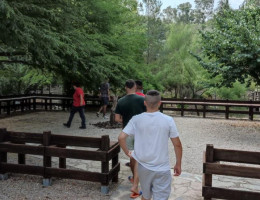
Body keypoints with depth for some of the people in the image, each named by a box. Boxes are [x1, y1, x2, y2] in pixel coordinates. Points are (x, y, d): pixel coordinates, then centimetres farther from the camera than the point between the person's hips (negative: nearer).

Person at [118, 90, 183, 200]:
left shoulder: (136, 119, -9)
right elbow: (177, 144, -7)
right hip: (162, 168, -2)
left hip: (143, 166, 2)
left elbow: (121, 138, -13)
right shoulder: (168, 120, -11)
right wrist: (178, 164, 5)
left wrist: (127, 152, 4)